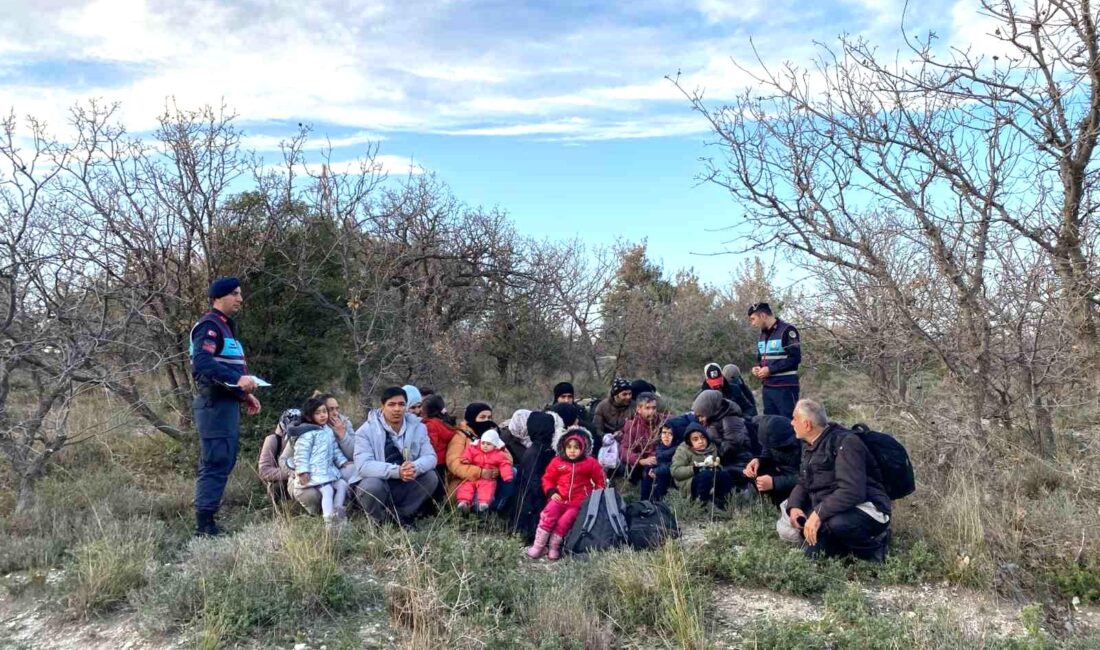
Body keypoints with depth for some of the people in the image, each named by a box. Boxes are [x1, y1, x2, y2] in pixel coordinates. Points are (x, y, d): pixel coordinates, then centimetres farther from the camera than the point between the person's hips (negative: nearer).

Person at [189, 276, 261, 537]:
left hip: (227, 405, 10)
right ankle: (204, 524, -4)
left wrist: (245, 395, 19)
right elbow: (202, 361, -25)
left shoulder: (226, 326, 21)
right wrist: (237, 379, -31)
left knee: (224, 462, 14)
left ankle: (207, 521, 22)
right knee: (215, 464, -9)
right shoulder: (209, 325, -10)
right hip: (215, 405, -10)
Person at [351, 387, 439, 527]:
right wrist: (396, 471, -39)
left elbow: (430, 457, -9)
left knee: (431, 477, -20)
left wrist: (415, 467, -34)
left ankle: (402, 516, -2)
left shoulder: (418, 427, -1)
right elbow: (363, 466, -25)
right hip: (376, 485, -3)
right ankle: (380, 522, -4)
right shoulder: (366, 431, -13)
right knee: (371, 485, -35)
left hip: (406, 488, 3)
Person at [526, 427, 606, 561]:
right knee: (547, 516, -22)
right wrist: (551, 492, -4)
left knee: (564, 521, -22)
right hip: (560, 499, 1)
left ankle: (554, 548, -3)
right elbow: (547, 478, 11)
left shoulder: (590, 463, 0)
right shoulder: (557, 462, 2)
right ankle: (538, 546, -12)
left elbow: (600, 482, 10)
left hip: (578, 502, -1)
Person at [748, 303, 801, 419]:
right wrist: (757, 368, 3)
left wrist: (770, 369, -17)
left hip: (785, 387, -8)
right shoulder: (763, 333, 17)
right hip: (767, 387, 8)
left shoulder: (787, 330, -10)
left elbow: (795, 358, -17)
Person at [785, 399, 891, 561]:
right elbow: (803, 483, 12)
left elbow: (852, 492, -31)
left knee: (837, 522, -38)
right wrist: (794, 506, -9)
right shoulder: (810, 446, 8)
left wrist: (819, 513, -34)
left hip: (866, 510, -8)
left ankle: (874, 543, -8)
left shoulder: (845, 443, -21)